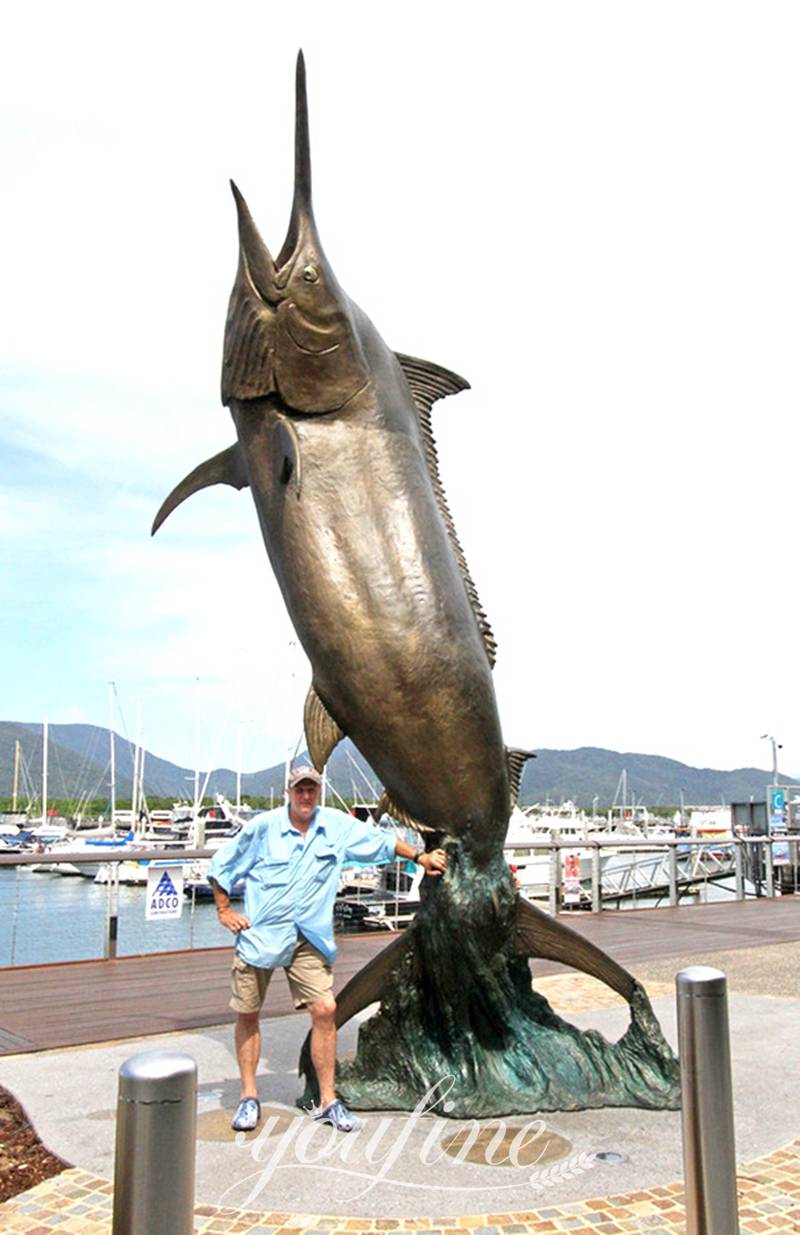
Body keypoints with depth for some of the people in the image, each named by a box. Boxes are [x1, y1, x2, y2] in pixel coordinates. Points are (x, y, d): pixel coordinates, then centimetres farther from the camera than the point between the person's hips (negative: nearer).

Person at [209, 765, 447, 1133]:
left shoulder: (337, 826, 0)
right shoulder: (264, 826, -7)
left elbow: (382, 840, 14)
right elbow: (221, 865, 4)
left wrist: (420, 856, 14)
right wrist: (224, 911, 1)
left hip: (309, 938, 2)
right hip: (259, 934, -1)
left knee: (324, 1010, -5)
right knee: (247, 1014, 5)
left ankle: (328, 1100, 10)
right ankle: (248, 1097, 23)